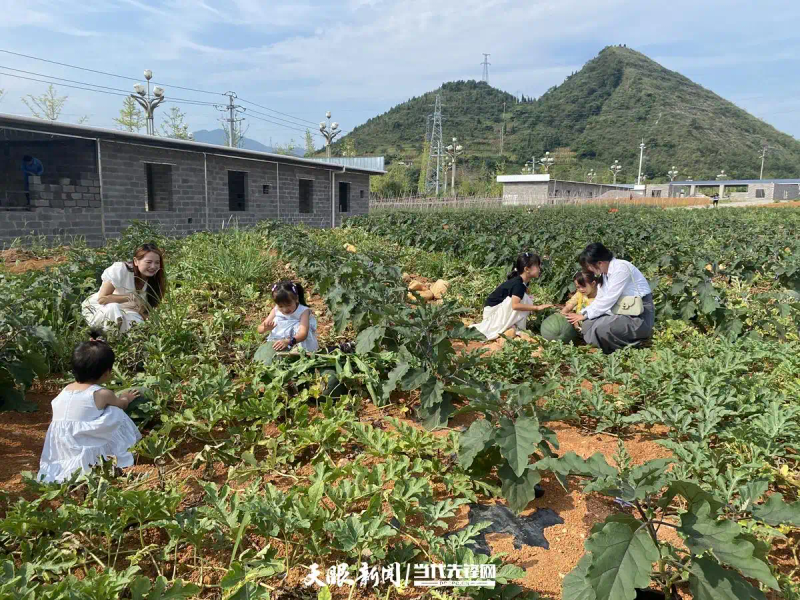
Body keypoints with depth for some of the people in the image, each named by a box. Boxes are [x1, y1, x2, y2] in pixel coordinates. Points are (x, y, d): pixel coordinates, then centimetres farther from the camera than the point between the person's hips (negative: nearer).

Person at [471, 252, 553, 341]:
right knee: (524, 299, -23)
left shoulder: (523, 282, 2)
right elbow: (515, 305, -38)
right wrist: (537, 307, -36)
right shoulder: (518, 284, -27)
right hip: (492, 310, -9)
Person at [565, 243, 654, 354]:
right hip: (623, 311, 8)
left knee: (599, 328, -26)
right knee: (588, 323, -8)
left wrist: (585, 315, -14)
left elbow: (609, 300, -21)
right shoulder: (605, 272, 7)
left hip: (639, 317, -8)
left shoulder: (621, 268, -19)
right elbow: (600, 300, 7)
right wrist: (581, 314, -4)